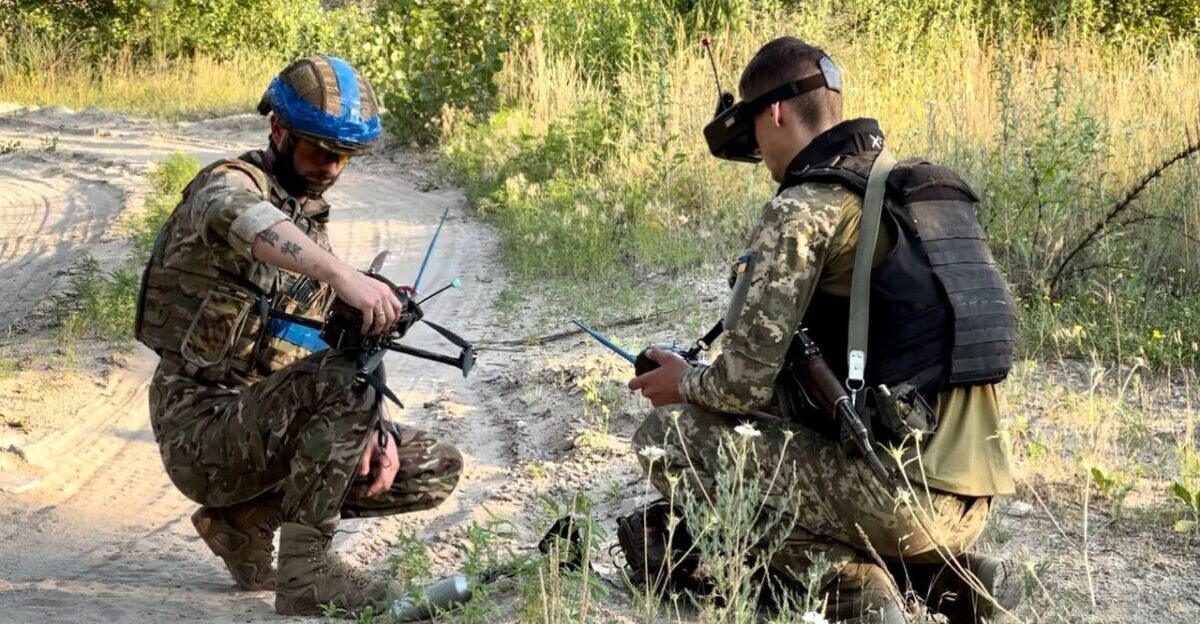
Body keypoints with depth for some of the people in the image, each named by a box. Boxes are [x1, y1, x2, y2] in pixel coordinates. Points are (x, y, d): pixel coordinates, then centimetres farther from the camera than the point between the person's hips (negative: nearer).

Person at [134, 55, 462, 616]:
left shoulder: (312, 219, 18)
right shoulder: (231, 185, -9)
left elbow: (327, 348, 16)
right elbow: (241, 219, -37)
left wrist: (370, 427, -3)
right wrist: (345, 275, -55)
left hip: (267, 431, 8)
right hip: (201, 426, -8)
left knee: (437, 470, 1)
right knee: (344, 375, -32)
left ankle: (246, 518, 8)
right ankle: (305, 570, -24)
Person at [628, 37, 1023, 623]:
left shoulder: (803, 208, -9)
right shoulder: (930, 191, 15)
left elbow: (745, 382, -11)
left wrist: (683, 383, 11)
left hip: (901, 490, -8)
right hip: (969, 498, 8)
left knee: (667, 437, 1)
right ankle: (951, 576, 13)